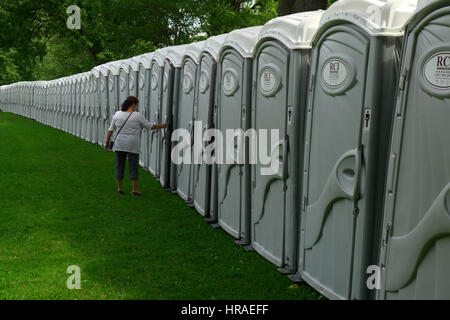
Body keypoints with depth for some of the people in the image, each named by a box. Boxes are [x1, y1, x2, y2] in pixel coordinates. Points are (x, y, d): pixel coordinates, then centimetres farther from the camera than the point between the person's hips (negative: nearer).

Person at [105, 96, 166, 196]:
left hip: (119, 145, 4)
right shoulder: (138, 116, -6)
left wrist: (107, 142, 13)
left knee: (119, 167, 9)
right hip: (132, 146, -4)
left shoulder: (117, 114, 4)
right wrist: (161, 126, 16)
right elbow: (150, 126, 2)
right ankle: (135, 190, 4)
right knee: (133, 168, 2)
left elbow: (110, 130, 7)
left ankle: (119, 188, 13)